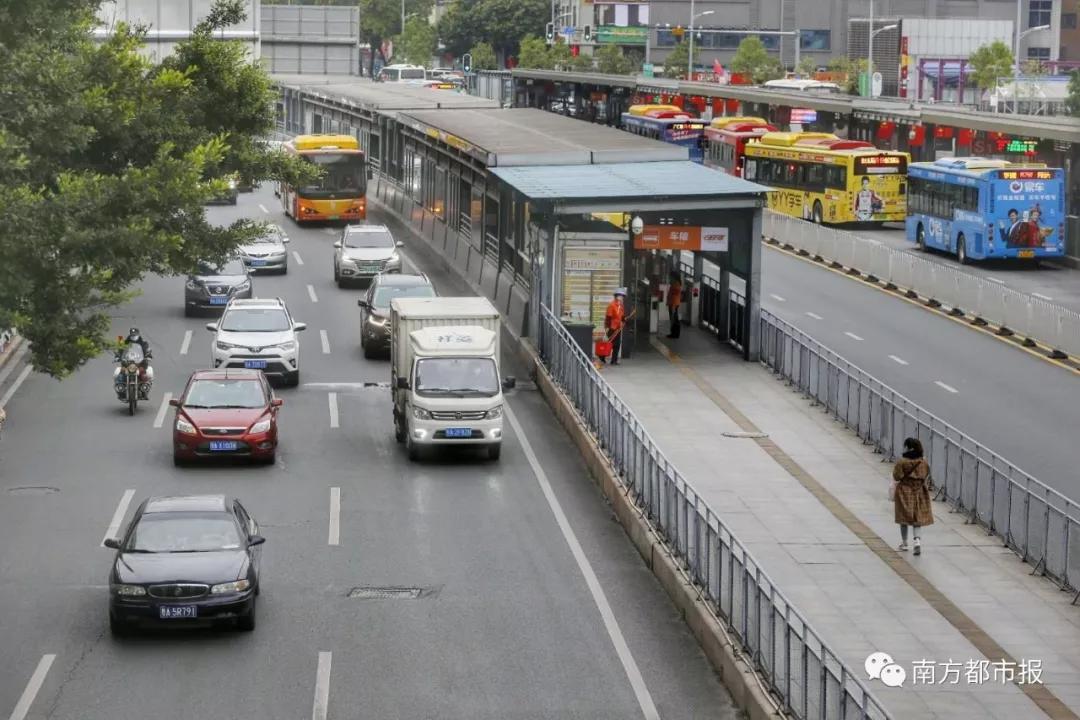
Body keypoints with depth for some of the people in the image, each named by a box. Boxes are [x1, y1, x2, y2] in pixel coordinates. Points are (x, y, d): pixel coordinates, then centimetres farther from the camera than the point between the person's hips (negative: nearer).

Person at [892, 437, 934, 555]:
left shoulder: (901, 462, -15)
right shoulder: (923, 462, -4)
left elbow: (896, 479, -10)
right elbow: (926, 479, 6)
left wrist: (893, 495, 2)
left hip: (904, 493, -2)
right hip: (919, 492, 2)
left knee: (904, 520, 13)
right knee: (917, 519, 7)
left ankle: (904, 543, 22)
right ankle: (917, 540, -14)